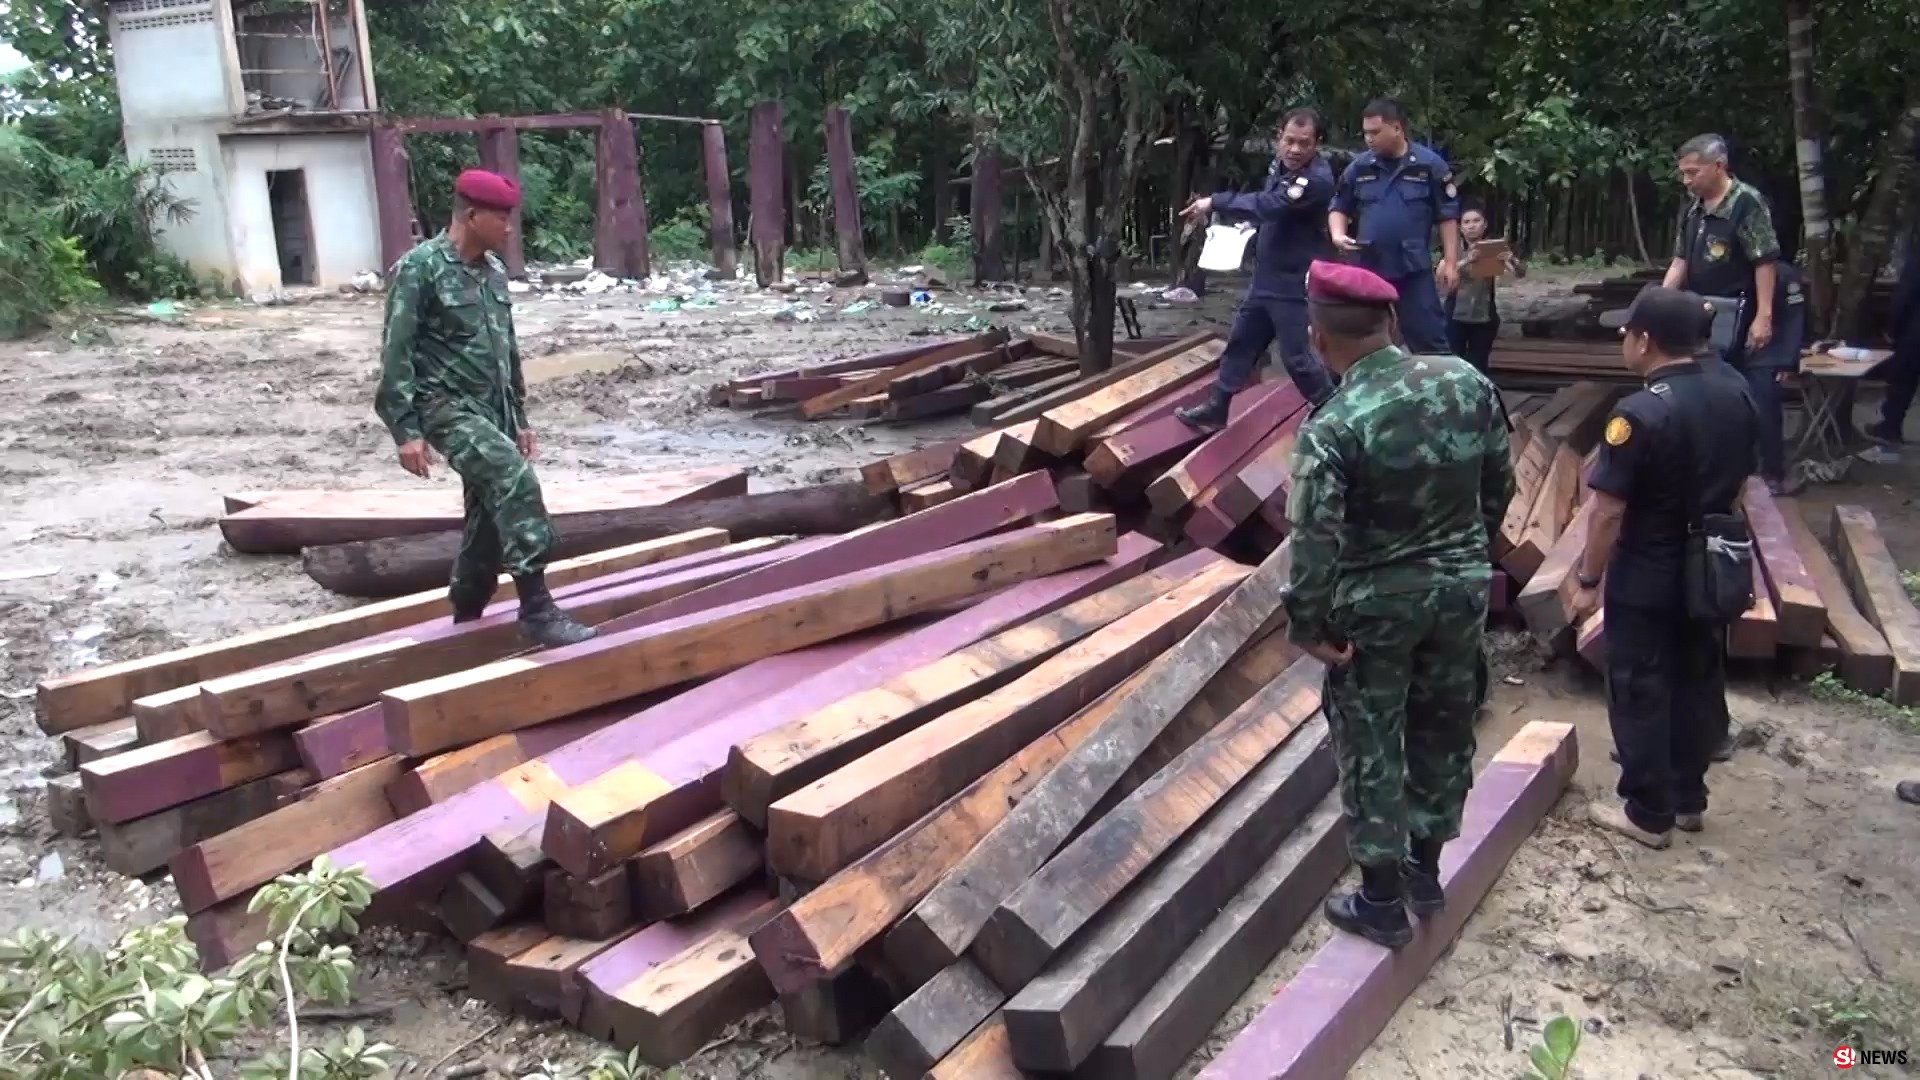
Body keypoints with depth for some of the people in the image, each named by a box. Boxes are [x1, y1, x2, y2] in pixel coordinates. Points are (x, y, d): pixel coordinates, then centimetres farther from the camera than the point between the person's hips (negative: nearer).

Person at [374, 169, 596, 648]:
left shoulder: (494, 271, 12)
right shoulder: (420, 268, -10)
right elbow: (397, 354, -12)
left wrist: (519, 418, 20)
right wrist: (406, 429, -17)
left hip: (493, 409, 8)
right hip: (448, 407, -8)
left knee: (490, 515, 10)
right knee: (515, 480, -26)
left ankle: (466, 619, 28)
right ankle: (537, 609, -25)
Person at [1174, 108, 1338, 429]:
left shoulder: (1317, 180, -25)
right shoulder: (1280, 165, 5)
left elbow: (1267, 204, -33)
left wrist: (1214, 202, -27)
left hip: (1295, 285, -9)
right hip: (1265, 279, 9)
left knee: (1296, 357, -3)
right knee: (1239, 345, 16)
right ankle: (1215, 409, 29)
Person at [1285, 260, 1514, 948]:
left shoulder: (1332, 428, -23)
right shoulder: (1467, 382, -6)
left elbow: (1314, 540, -24)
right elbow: (1500, 484, 5)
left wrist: (1308, 624, -11)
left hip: (1375, 606, -5)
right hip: (1462, 587, 6)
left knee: (1370, 747, 9)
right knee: (1445, 728, 20)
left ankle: (1382, 901, 20)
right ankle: (1426, 870, 36)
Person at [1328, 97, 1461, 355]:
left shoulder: (1430, 164, -4)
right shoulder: (1359, 167, 5)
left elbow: (1448, 216, -1)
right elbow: (1340, 208, 16)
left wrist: (1450, 262, -5)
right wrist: (1338, 234, -5)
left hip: (1414, 271, -3)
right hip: (1369, 270, 3)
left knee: (1429, 339, -2)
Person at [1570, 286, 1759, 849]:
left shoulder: (1641, 413, -25)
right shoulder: (1736, 391, 0)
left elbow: (1609, 512, -22)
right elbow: (1739, 480, 12)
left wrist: (1588, 579, -11)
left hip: (1648, 580, -8)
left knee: (1641, 692, 6)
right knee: (1698, 684, 19)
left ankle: (1649, 813, 17)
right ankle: (1689, 797, 33)